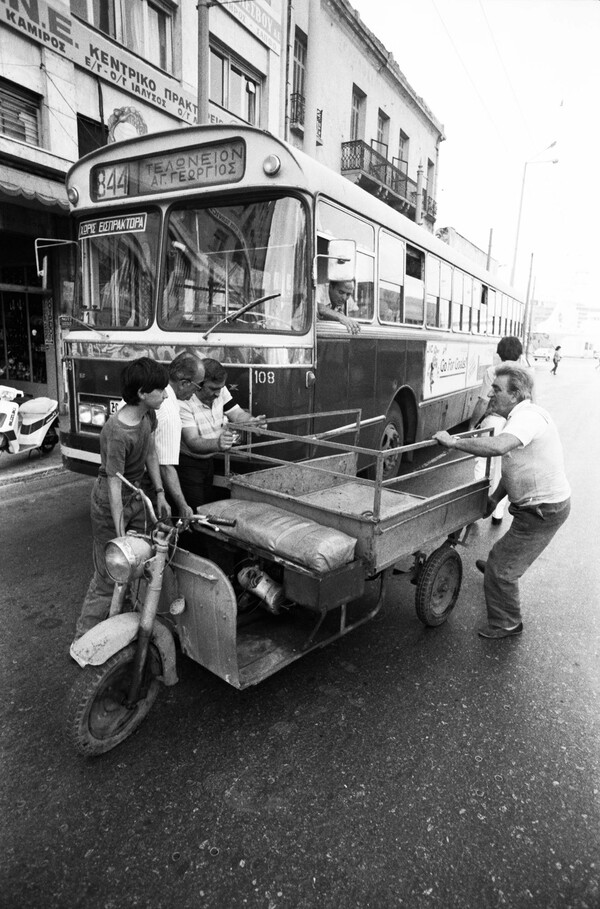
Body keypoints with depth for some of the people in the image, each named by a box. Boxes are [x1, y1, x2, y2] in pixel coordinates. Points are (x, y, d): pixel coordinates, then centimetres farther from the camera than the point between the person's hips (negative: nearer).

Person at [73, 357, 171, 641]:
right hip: (111, 503, -8)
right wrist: (120, 539, -24)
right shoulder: (116, 433, -31)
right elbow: (114, 487, -28)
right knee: (109, 574, 1)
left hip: (137, 496, 8)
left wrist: (160, 493, 6)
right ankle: (84, 637, 17)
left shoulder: (148, 414, -7)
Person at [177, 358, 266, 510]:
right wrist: (217, 443, -50)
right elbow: (192, 442, -31)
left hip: (209, 460, 6)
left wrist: (252, 420, -24)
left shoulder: (220, 391, -4)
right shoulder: (184, 403, -25)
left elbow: (237, 413, -1)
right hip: (187, 463, -6)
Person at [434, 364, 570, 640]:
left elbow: (497, 446, -44)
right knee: (509, 550, 33)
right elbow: (514, 464, 17)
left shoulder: (527, 416, -24)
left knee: (501, 569, 0)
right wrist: (495, 497, 13)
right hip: (544, 504, 10)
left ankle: (506, 624, 18)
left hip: (542, 511, -10)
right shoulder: (522, 416, 10)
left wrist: (453, 441, -33)